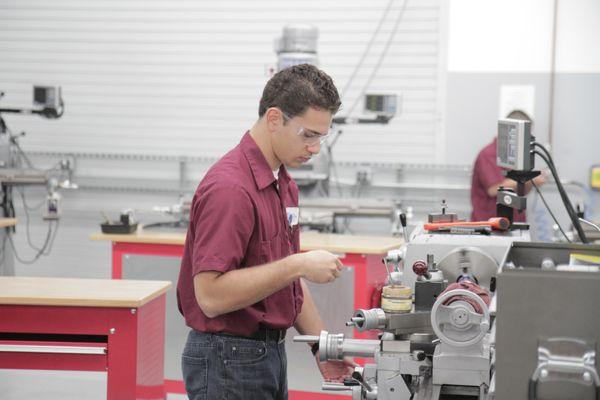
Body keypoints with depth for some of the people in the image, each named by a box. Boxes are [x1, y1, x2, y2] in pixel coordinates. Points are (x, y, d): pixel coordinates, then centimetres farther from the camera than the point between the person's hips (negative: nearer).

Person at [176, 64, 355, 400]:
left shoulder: (285, 185, 10)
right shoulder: (229, 188, -21)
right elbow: (211, 295, -26)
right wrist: (297, 265, -25)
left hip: (270, 354, 9)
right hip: (227, 361, -9)